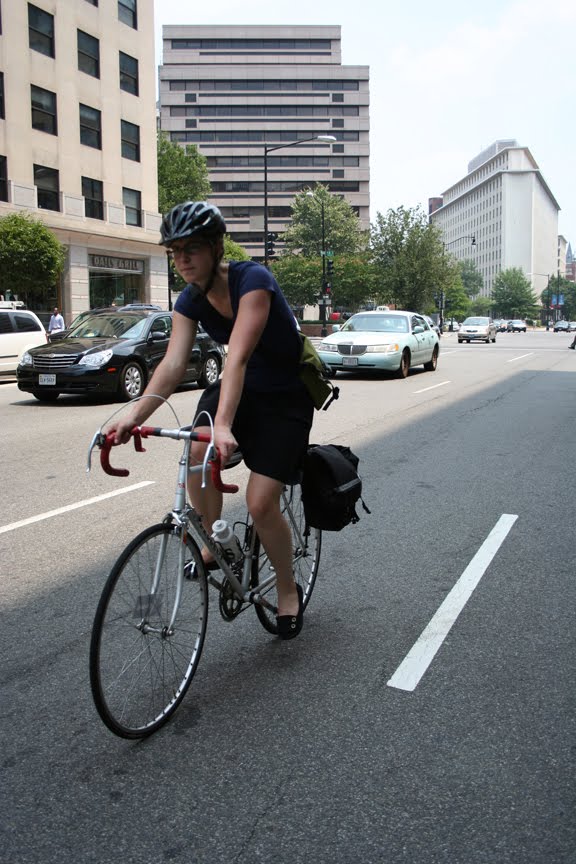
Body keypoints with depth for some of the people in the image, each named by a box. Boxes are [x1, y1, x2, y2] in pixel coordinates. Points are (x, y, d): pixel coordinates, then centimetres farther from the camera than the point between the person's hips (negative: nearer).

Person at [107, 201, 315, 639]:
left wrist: (224, 425, -50)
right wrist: (135, 416, -32)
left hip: (287, 396, -5)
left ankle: (289, 592, 14)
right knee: (197, 450, -25)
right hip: (242, 387, 6)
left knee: (261, 503, -13)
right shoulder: (190, 300, -6)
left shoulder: (253, 280, -26)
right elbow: (173, 364, -17)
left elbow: (238, 356, -39)